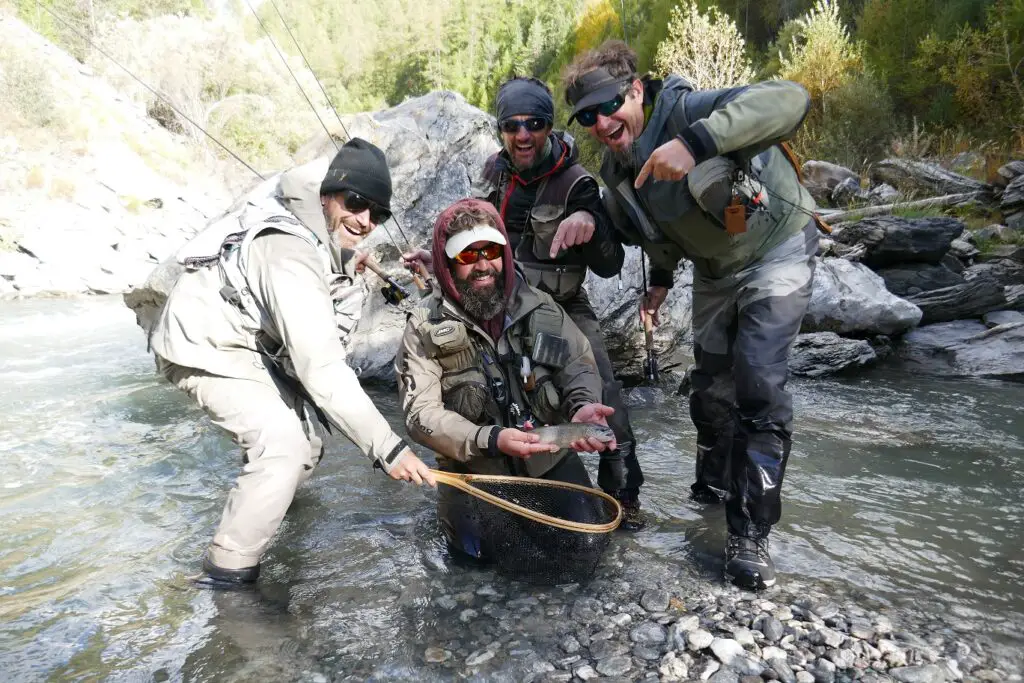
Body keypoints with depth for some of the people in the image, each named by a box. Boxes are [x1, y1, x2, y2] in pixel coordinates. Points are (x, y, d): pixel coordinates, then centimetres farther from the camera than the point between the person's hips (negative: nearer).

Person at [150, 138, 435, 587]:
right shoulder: (293, 256, -34)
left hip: (246, 344, 9)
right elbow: (320, 368, -40)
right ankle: (230, 569, -7)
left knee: (304, 447, 16)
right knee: (284, 444, -23)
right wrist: (387, 447, -41)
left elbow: (328, 342, 0)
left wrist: (351, 281, -11)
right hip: (203, 349, -9)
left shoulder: (329, 247, -5)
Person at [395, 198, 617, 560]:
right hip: (476, 469, -2)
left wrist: (582, 406, -26)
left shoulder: (539, 306, -2)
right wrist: (491, 440, -29)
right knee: (482, 549, -12)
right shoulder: (426, 326, -11)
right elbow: (421, 413, -15)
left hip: (550, 458, 3)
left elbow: (579, 363, -3)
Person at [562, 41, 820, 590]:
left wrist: (696, 141, -55)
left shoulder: (684, 111, -29)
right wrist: (661, 277, 15)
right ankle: (715, 486, 39)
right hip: (714, 271, 7)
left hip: (775, 251, -7)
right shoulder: (616, 173, -7)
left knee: (758, 384, -17)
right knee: (710, 386, 13)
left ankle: (749, 533, -6)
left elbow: (789, 99, -46)